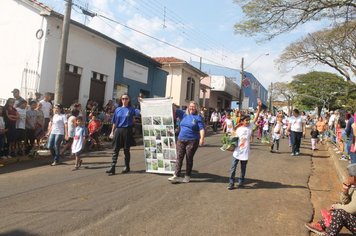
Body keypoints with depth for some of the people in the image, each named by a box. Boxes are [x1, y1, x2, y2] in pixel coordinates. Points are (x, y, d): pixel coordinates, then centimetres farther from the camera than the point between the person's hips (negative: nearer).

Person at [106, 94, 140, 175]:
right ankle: (112, 167, 1)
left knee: (126, 150, 6)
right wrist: (112, 132, 9)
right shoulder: (118, 109, 10)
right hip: (118, 130, 3)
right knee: (115, 149, 0)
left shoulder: (131, 109, 2)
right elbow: (114, 122, 12)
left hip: (127, 131, -2)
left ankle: (127, 167, 19)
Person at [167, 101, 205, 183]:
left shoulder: (198, 117, -2)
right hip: (181, 140, 4)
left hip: (192, 141, -4)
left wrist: (202, 138, -22)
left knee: (189, 159, 6)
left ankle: (187, 177, 17)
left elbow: (202, 129, -9)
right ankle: (176, 176, 2)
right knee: (179, 158, 0)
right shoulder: (183, 114, 10)